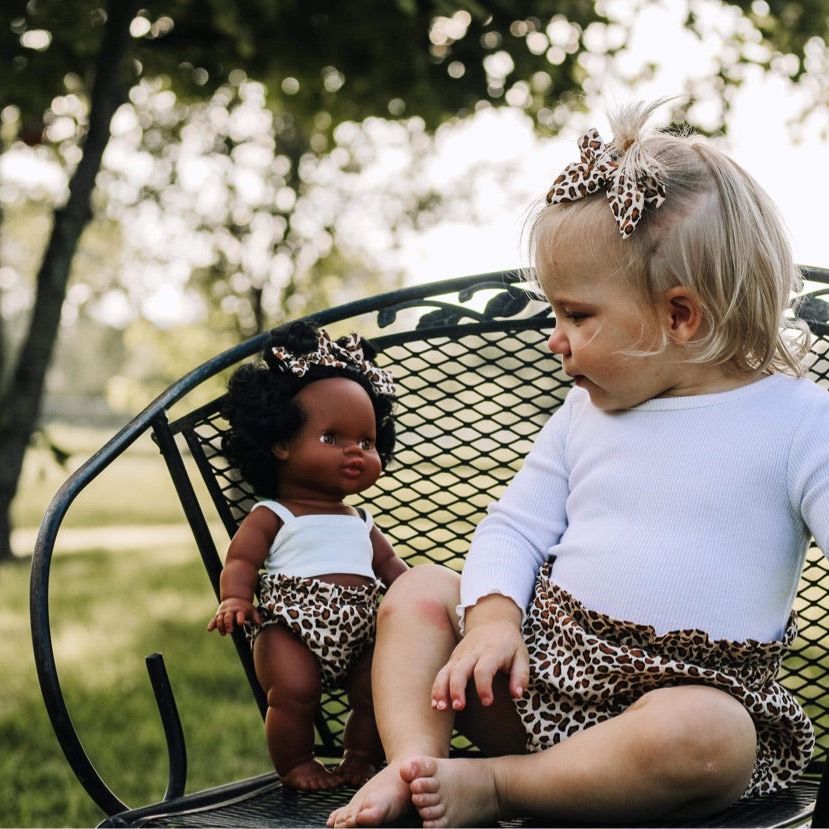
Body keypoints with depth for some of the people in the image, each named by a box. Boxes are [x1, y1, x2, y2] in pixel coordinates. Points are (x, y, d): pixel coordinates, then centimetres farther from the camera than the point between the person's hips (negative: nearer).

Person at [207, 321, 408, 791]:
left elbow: (391, 566, 25)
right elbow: (240, 560, -2)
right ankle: (295, 763, 0)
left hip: (359, 633, 5)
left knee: (378, 693, -11)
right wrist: (236, 598, -22)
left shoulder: (361, 524, 23)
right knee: (294, 690, -24)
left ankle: (359, 759, 11)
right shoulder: (273, 516, 6)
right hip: (292, 628, -5)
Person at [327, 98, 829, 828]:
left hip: (696, 691, -5)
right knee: (419, 590, 0)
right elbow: (517, 524, 10)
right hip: (539, 665, 5)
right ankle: (413, 765, -18)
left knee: (704, 738, -37)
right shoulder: (587, 411, 10)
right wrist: (494, 615, -12)